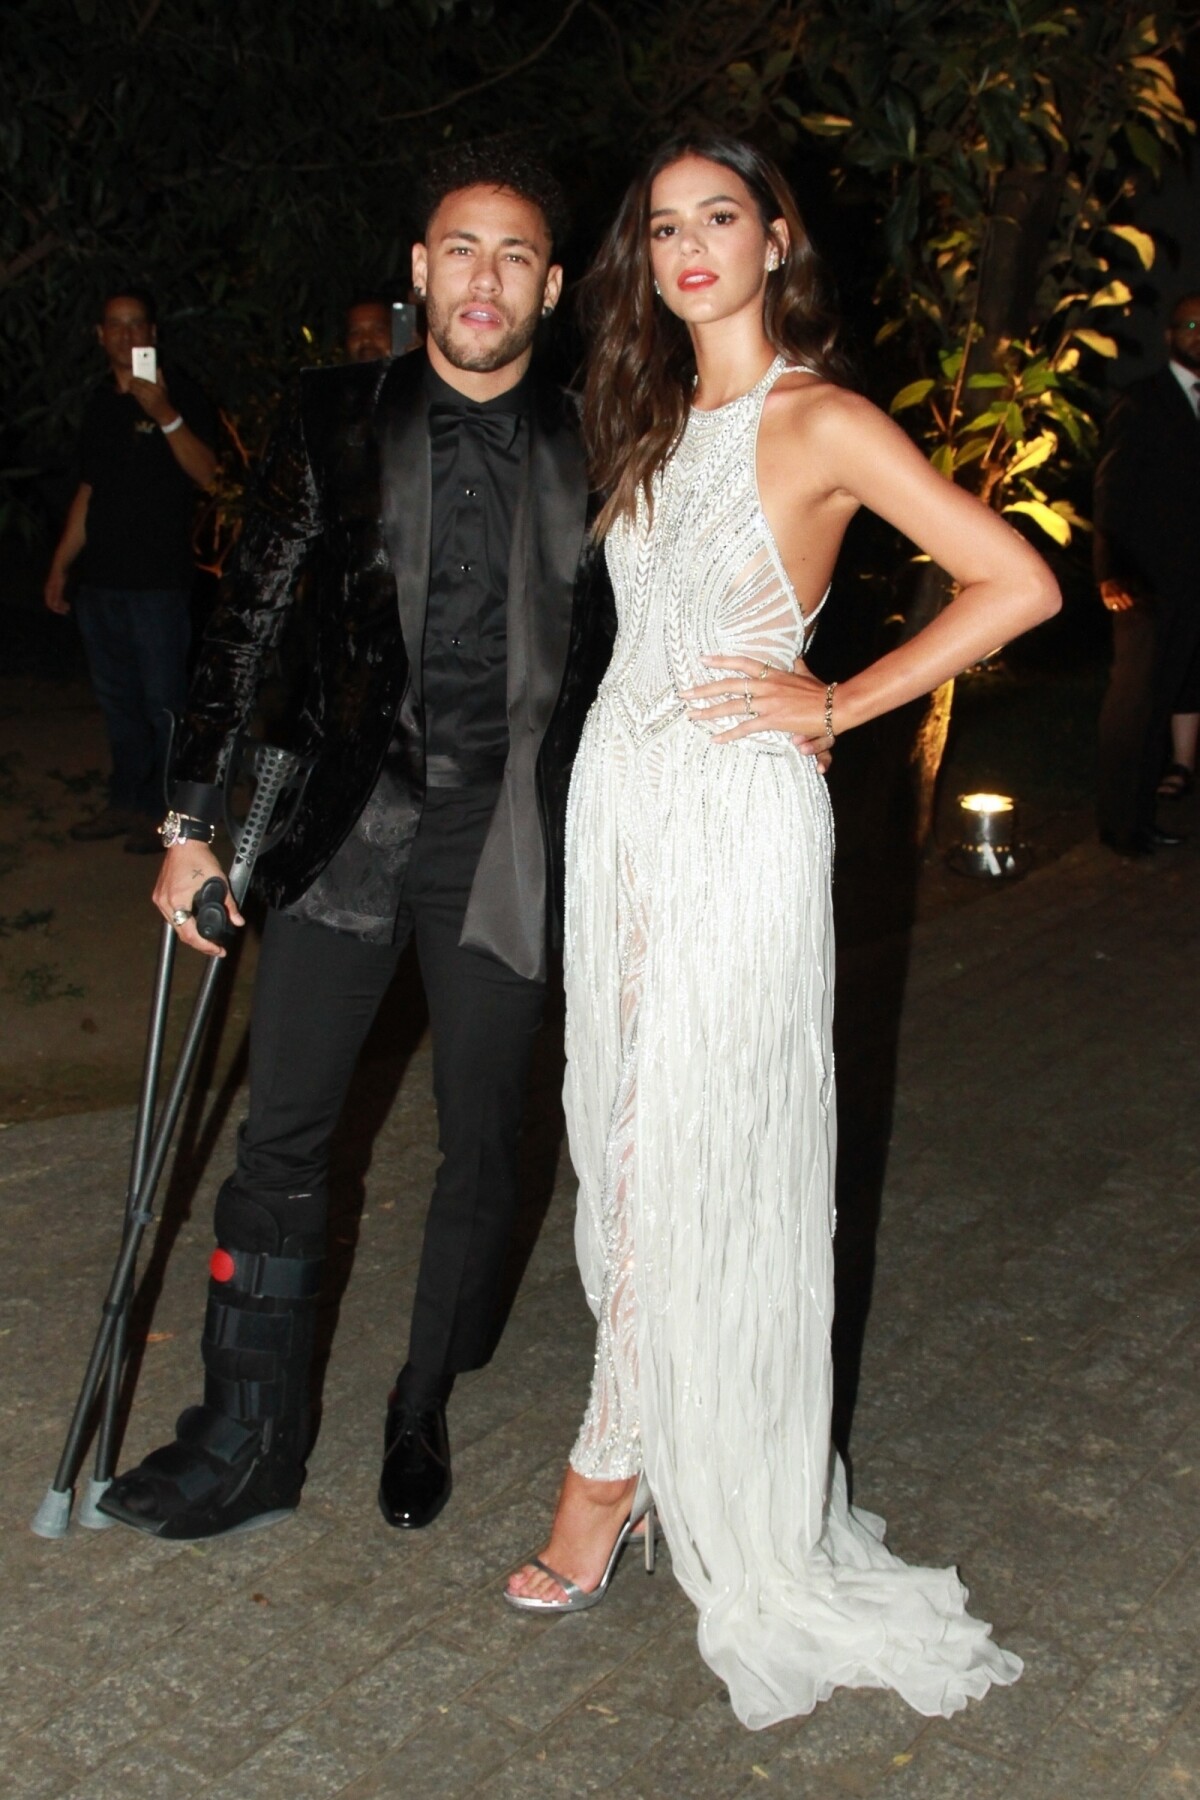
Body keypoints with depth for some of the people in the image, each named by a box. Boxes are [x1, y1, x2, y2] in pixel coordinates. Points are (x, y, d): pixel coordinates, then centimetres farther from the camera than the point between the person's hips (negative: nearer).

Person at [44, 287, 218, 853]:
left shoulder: (177, 392, -4)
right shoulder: (101, 403, 16)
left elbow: (207, 474, -17)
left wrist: (165, 415, -29)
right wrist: (60, 565, 19)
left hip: (158, 578, -7)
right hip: (100, 575, 7)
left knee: (163, 700, -3)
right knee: (117, 699, 12)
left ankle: (164, 810, 7)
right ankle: (125, 802, 22)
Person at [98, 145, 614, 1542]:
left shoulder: (584, 456, 3)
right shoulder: (339, 420, 2)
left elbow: (614, 663, 9)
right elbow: (249, 622, 3)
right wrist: (193, 818, -1)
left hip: (499, 837, 0)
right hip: (347, 822, 0)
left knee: (480, 1148, 9)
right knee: (281, 1138, 1)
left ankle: (423, 1413, 30)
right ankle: (246, 1447, 16)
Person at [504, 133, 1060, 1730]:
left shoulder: (820, 423, -8)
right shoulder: (655, 424, 13)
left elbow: (1019, 584, -13)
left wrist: (831, 707, -11)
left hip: (734, 811, -7)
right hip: (618, 792, 7)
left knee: (690, 1144, -1)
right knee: (624, 1119, 10)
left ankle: (617, 1469, 14)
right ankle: (667, 1423, 25)